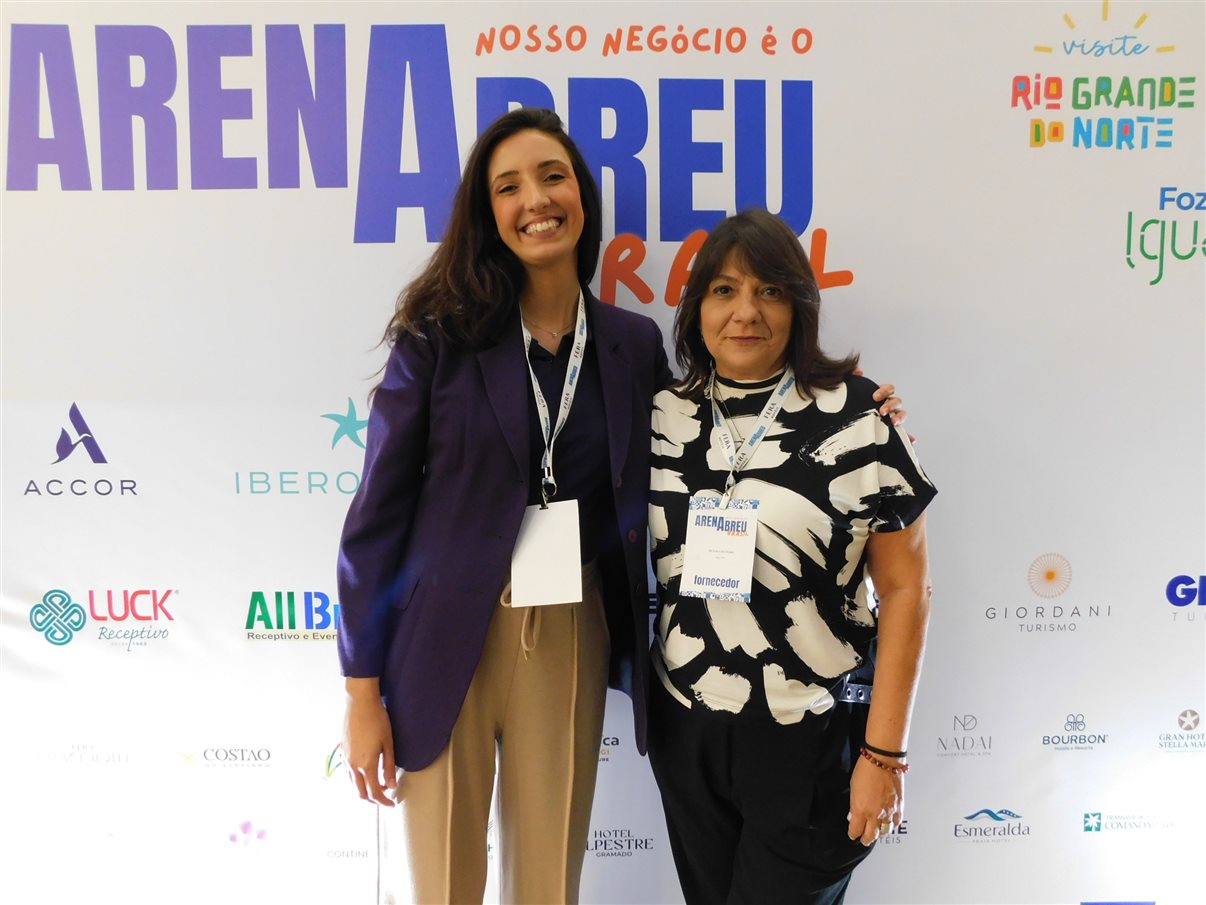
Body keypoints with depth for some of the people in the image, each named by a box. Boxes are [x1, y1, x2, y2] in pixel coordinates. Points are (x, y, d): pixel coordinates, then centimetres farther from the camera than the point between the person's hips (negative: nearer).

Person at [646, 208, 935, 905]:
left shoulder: (856, 418, -11)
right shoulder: (665, 417, 0)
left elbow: (906, 590, -9)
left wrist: (884, 754, -10)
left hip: (812, 742, -4)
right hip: (685, 733, 4)